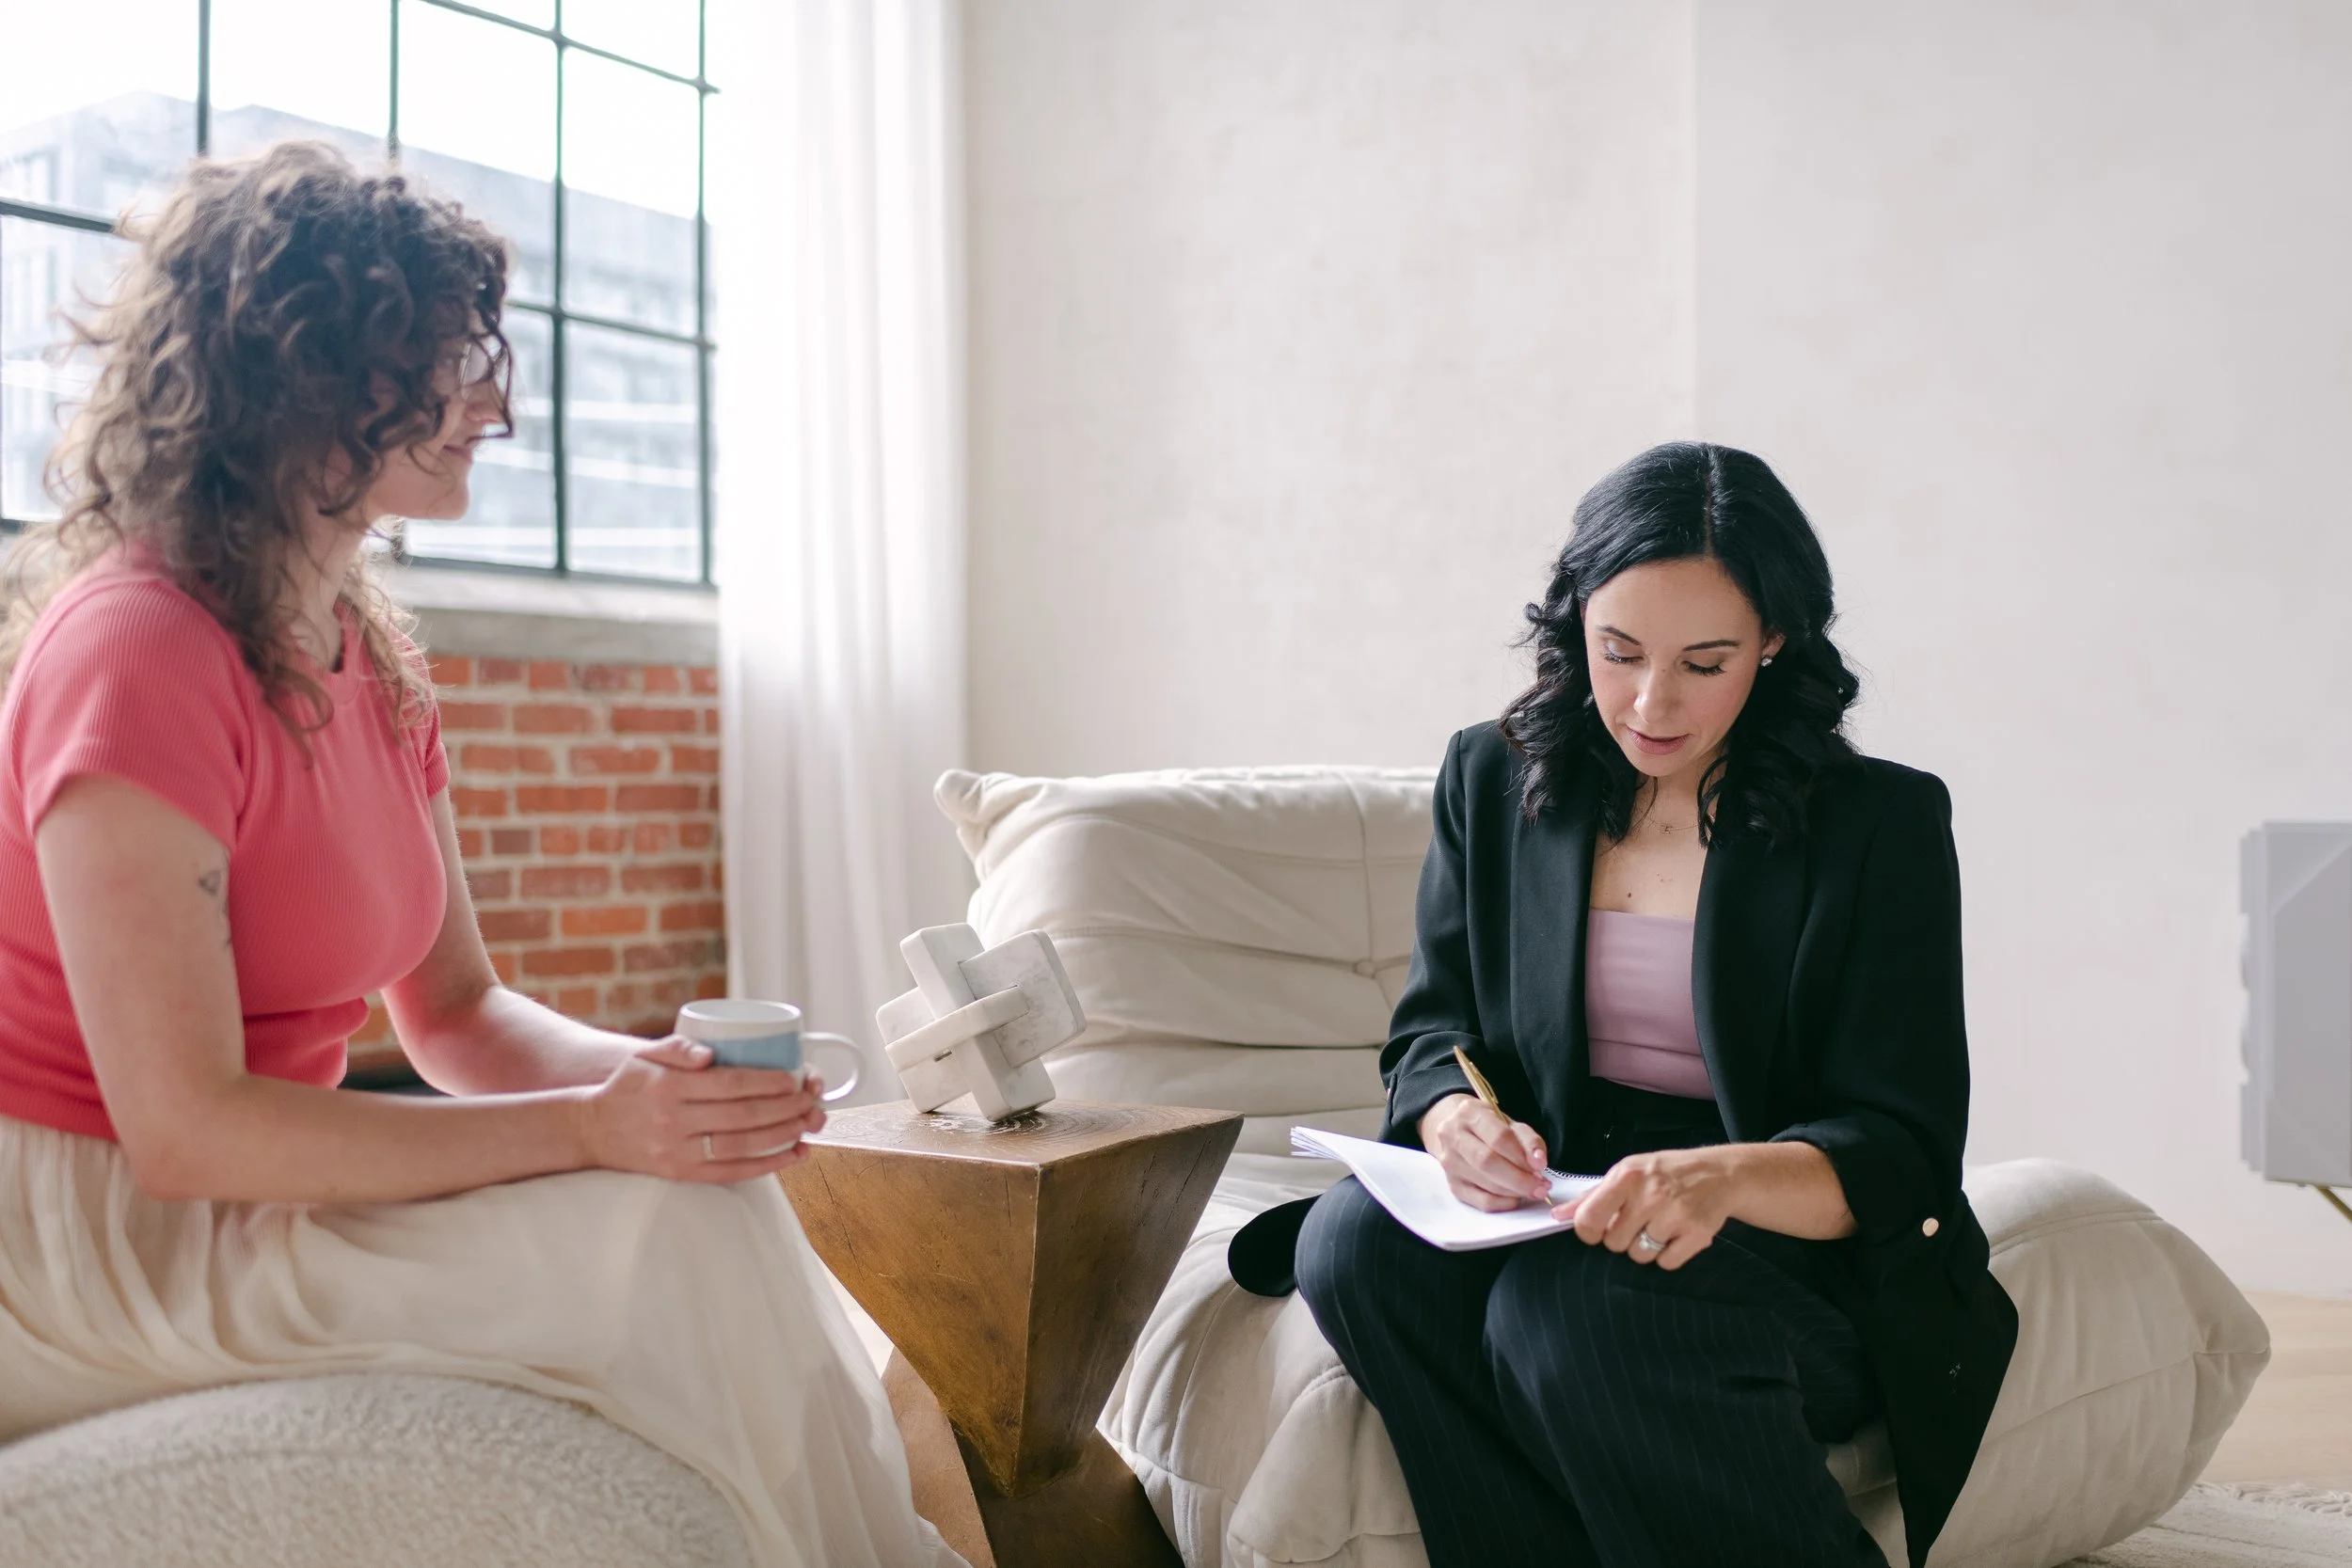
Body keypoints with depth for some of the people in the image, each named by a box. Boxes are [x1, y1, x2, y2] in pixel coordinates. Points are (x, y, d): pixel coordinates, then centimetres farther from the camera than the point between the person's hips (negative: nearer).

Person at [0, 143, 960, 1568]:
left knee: (706, 1181, -12)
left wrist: (649, 1075, -10)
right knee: (678, 1236, -21)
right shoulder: (136, 651, -19)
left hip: (252, 1185, 8)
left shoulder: (373, 661, 8)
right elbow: (185, 1128, -23)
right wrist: (591, 1129, -25)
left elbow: (456, 1007, 10)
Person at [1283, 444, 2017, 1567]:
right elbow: (1431, 1028, 8)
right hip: (1554, 1215, 4)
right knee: (1356, 1241, -27)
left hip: (1799, 1249, -3)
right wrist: (1457, 1119, -18)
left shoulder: (1882, 822, -3)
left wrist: (1726, 1177, -32)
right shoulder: (1492, 779, 8)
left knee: (1569, 1305, -35)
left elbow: (1900, 1151, -9)